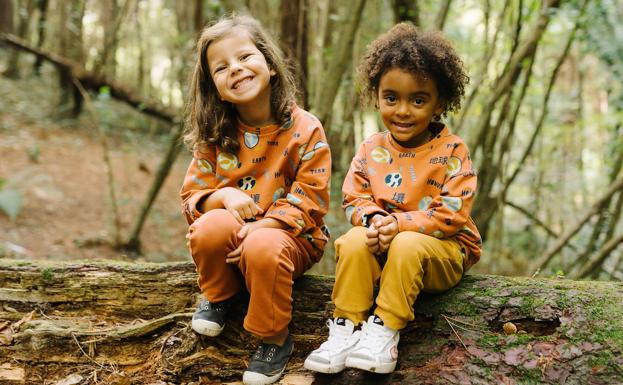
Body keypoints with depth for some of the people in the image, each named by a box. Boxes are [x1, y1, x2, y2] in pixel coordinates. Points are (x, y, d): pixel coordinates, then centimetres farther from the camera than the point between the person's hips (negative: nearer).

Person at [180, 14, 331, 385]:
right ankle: (217, 295, 2)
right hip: (231, 234, 3)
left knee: (264, 247, -37)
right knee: (211, 226, -32)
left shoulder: (306, 130, -13)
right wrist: (223, 196, -23)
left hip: (289, 236, -3)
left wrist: (259, 228, -27)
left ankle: (275, 339, -10)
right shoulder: (215, 135, -1)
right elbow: (193, 195, 1)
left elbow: (308, 204, -13)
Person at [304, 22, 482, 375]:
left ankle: (385, 329, -24)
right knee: (355, 240, -26)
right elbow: (355, 199, 3)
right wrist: (374, 221, -20)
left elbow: (453, 214, -15)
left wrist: (402, 224, -25)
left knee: (407, 246, -34)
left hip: (443, 246, -3)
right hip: (383, 242, 4)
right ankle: (347, 327, -20)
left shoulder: (451, 151, -8)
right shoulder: (371, 150, 3)